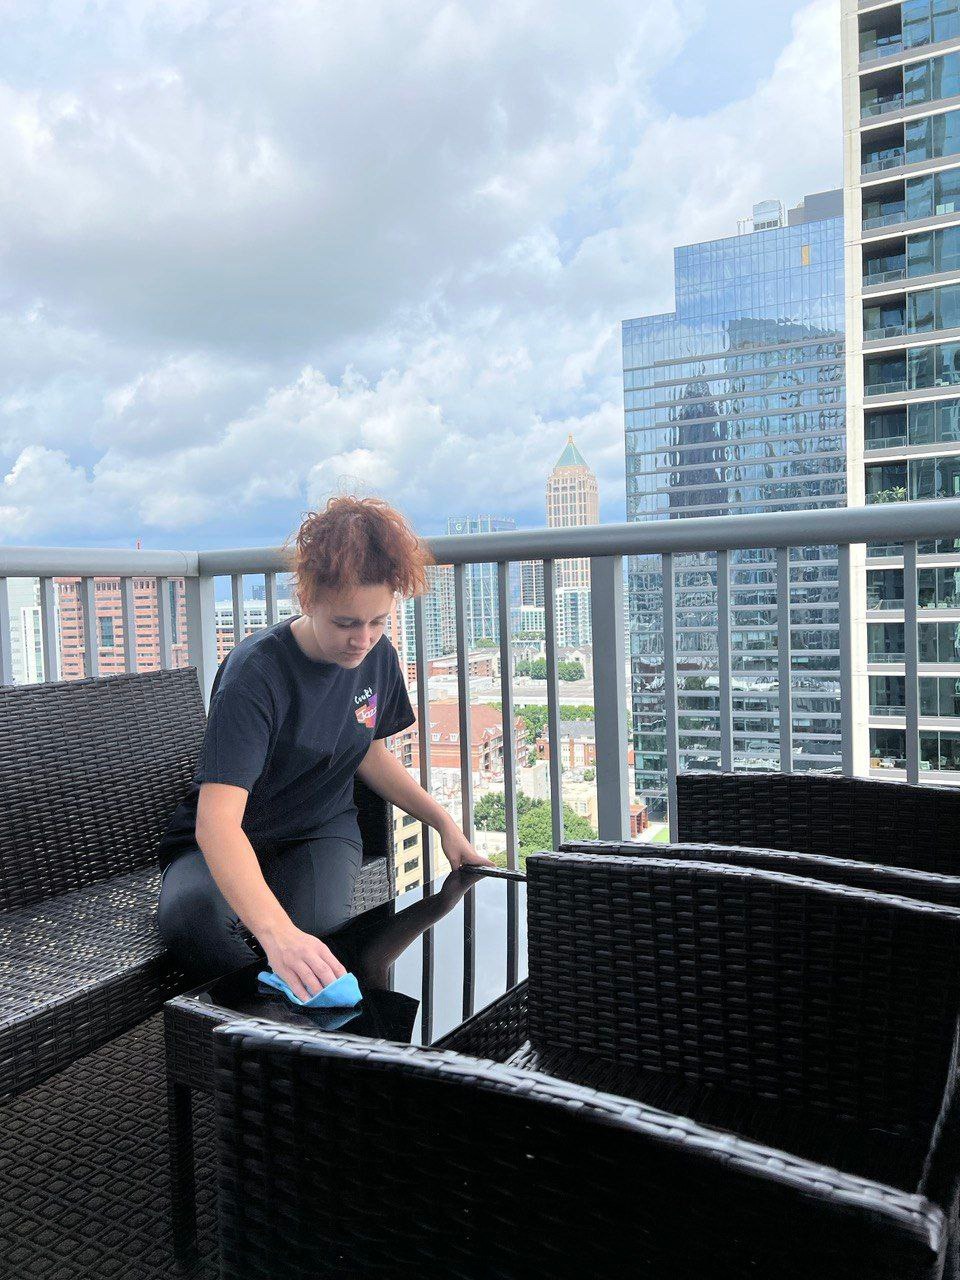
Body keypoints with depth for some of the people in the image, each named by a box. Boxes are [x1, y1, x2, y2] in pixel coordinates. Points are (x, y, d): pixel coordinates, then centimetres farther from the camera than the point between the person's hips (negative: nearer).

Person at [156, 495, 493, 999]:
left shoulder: (377, 657, -7)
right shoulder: (255, 674, -27)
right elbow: (216, 822, -39)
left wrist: (444, 822, 6)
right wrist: (277, 932, -54)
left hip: (322, 831, 3)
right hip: (227, 844, -3)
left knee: (320, 926, -33)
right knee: (194, 915, -38)